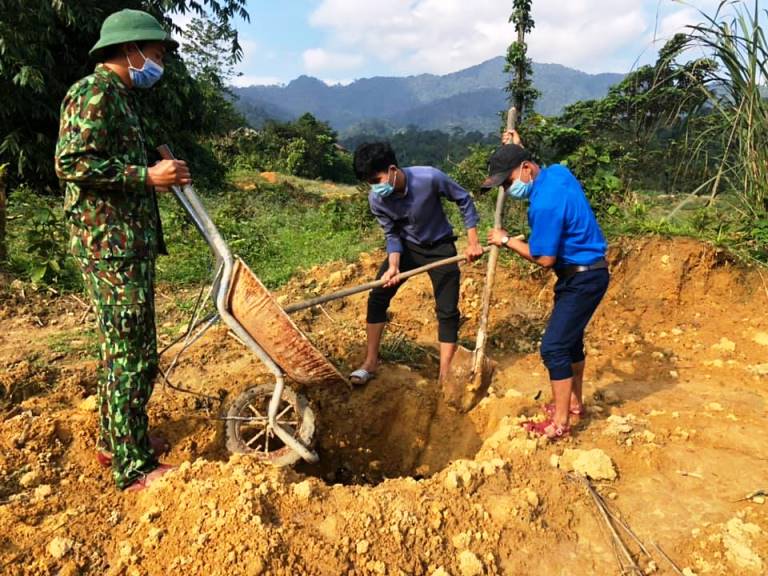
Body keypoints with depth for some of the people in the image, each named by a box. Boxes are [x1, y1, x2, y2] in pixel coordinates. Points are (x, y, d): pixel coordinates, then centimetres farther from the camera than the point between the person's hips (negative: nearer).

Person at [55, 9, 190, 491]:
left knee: (120, 348, 18)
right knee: (134, 355, -6)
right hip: (112, 245, -11)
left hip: (128, 242, 11)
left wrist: (158, 175, 14)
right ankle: (134, 467, 4)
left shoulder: (118, 95, 21)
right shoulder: (96, 91, -11)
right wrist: (147, 176, -21)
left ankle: (115, 439, 32)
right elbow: (72, 162, -21)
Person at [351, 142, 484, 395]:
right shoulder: (376, 199, -21)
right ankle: (371, 362, 14)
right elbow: (392, 234, -7)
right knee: (377, 298, -1)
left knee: (447, 311, -5)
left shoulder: (429, 177, -31)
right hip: (406, 246, 3)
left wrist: (473, 241, -15)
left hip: (439, 247, -3)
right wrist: (393, 266, -24)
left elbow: (464, 200, -15)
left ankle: (445, 379, 4)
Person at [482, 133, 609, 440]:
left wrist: (507, 240, -11)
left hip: (582, 280, -10)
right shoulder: (557, 171, 1)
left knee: (553, 347, -7)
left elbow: (544, 258, -22)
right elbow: (533, 171, 28)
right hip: (586, 273, 10)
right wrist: (518, 149, 19)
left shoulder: (544, 204, -28)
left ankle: (560, 424, 2)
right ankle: (573, 402, 36)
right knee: (569, 338, 21)